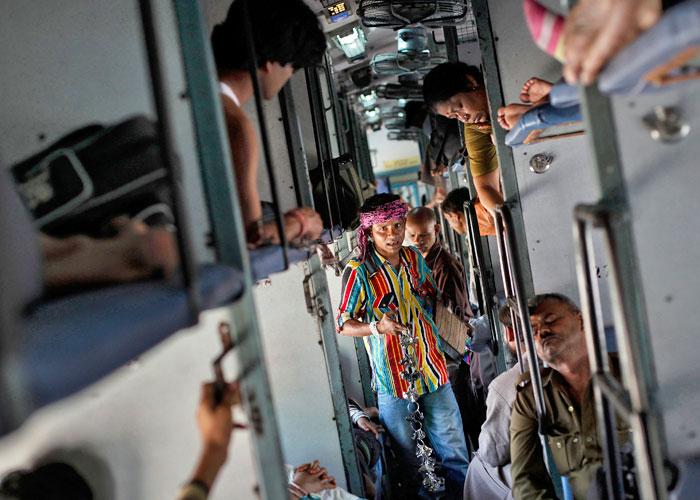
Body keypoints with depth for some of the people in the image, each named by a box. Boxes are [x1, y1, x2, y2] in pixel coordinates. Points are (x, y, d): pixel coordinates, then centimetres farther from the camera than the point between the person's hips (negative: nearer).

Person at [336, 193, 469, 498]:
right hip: (393, 378, -4)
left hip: (433, 369, 5)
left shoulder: (414, 258, 4)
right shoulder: (358, 270, -12)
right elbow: (343, 324, -8)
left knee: (454, 452, 13)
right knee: (408, 457, 8)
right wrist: (377, 327, -25)